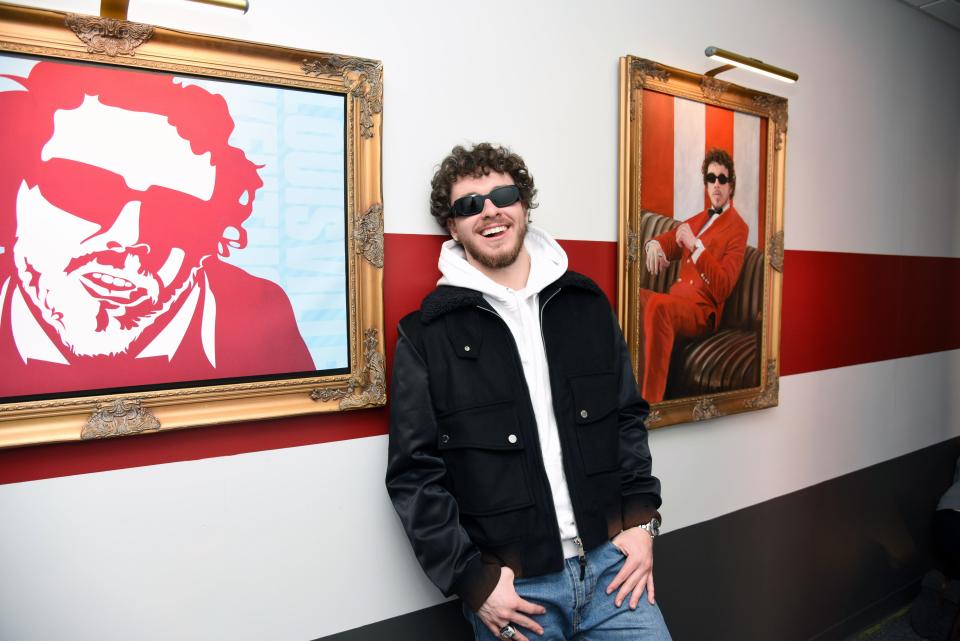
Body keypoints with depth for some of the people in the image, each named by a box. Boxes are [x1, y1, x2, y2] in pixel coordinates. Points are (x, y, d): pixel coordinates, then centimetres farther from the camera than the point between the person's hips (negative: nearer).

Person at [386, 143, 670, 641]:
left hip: (610, 562, 3)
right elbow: (415, 473, -7)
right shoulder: (426, 334, -8)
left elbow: (628, 418, 9)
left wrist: (641, 520, 2)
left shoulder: (586, 303, 3)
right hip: (512, 586, -2)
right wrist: (472, 580, -9)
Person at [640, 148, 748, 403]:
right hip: (676, 299, 7)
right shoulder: (699, 219, 24)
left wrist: (695, 246, -21)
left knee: (656, 304, -36)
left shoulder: (737, 228, 0)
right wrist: (653, 245, -4)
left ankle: (651, 399, -37)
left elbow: (723, 288, -12)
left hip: (702, 309, -7)